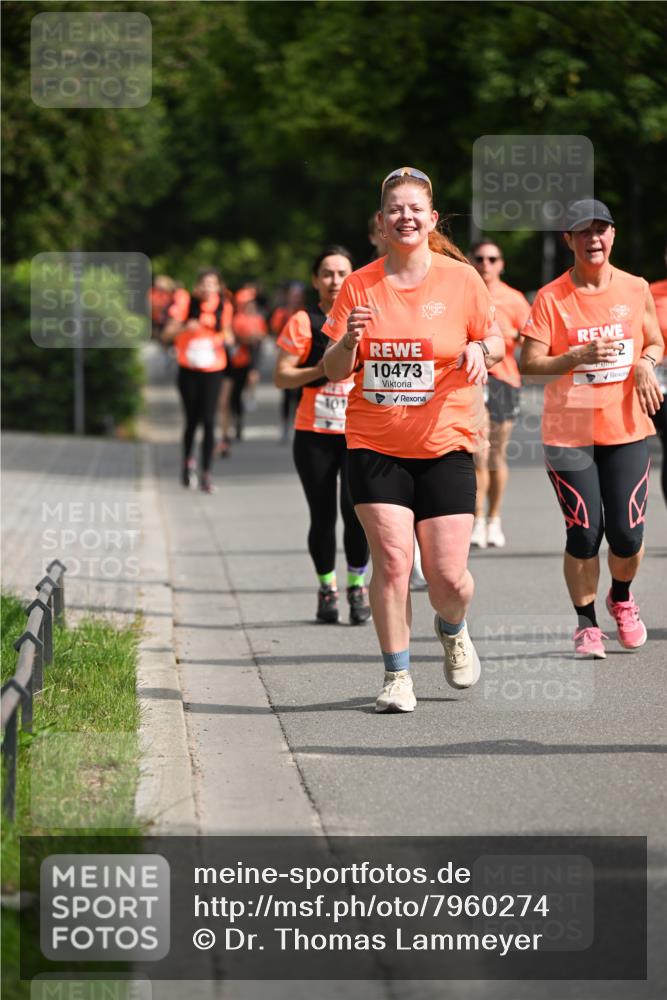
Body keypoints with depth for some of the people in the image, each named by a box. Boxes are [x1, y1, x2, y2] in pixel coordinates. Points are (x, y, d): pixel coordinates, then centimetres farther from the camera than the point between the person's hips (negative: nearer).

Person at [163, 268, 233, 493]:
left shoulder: (223, 306, 1)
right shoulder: (185, 302, -7)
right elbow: (167, 335, -7)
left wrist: (226, 339, -6)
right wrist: (184, 328, -26)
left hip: (213, 371, 1)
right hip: (189, 370, -1)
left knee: (209, 421, -9)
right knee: (192, 420, 8)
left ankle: (206, 475, -5)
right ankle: (188, 461, 36)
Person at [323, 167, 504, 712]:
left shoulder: (461, 279, -1)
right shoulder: (359, 286, 2)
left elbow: (497, 341, 11)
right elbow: (334, 370, 5)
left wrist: (481, 349, -12)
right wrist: (349, 342, -16)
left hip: (445, 445, -1)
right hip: (375, 446, 1)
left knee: (448, 576, -3)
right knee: (391, 560, -10)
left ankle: (453, 629, 32)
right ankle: (397, 676, 4)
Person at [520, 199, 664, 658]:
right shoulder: (551, 298, -4)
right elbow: (529, 363, -8)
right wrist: (579, 357, -22)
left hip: (627, 427, 2)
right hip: (569, 430, -2)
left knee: (627, 533, -2)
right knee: (584, 532, -4)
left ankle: (622, 598, 29)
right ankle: (586, 623, 13)